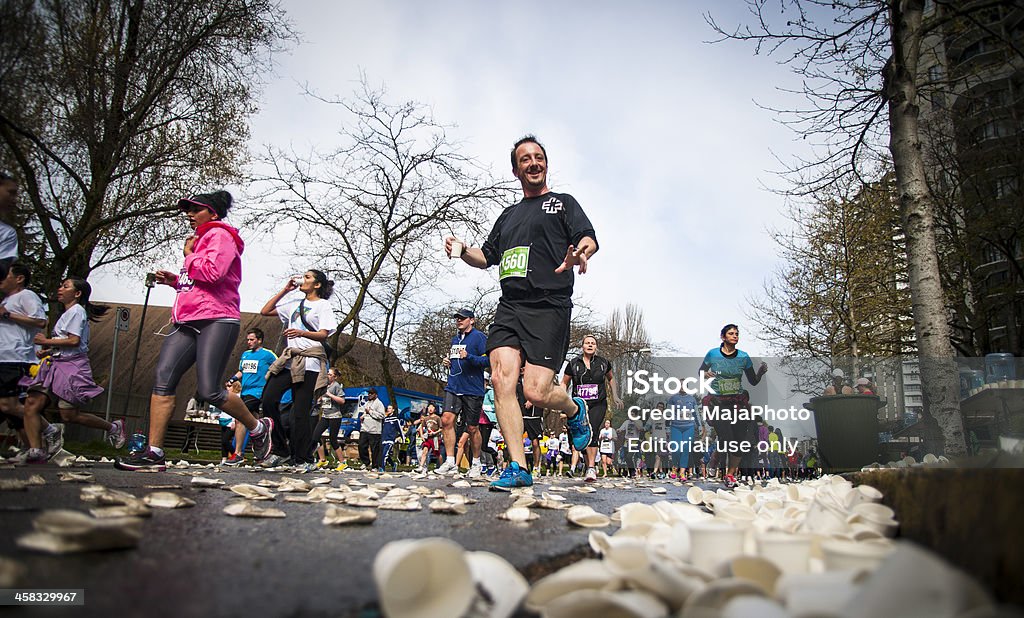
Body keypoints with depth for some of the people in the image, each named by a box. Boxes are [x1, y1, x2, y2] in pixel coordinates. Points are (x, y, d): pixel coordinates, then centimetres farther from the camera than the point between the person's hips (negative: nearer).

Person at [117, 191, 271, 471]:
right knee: (163, 380, -5)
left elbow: (212, 273, -18)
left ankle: (258, 428, 9)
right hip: (188, 322, 9)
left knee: (210, 391, -14)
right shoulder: (200, 240, 28)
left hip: (217, 320, -9)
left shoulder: (220, 235, -1)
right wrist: (175, 280, 20)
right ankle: (154, 453, -5)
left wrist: (189, 255, -1)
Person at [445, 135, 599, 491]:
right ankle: (518, 468, -8)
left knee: (537, 393, -14)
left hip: (549, 307, -5)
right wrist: (463, 252, 9)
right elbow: (487, 257, 32)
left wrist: (580, 251, -27)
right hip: (509, 306, 5)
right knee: (502, 379, -14)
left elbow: (589, 239, -1)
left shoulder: (563, 203, 14)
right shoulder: (508, 215, 27)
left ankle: (576, 410, 21)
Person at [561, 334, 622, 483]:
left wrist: (615, 397, 19)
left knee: (592, 432, -22)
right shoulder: (573, 364, 4)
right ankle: (590, 467, 18)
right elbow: (564, 383, 11)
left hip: (598, 405, -1)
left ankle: (591, 468, -25)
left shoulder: (603, 363, 6)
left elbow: (611, 378, 24)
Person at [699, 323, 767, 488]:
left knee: (740, 441, -3)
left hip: (738, 402, 3)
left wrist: (761, 372, -11)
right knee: (726, 440, -12)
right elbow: (700, 371, 12)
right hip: (718, 403, -3)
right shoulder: (712, 354, -1)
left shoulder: (743, 357, 3)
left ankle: (730, 474, 16)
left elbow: (753, 382, 8)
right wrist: (705, 374, -10)